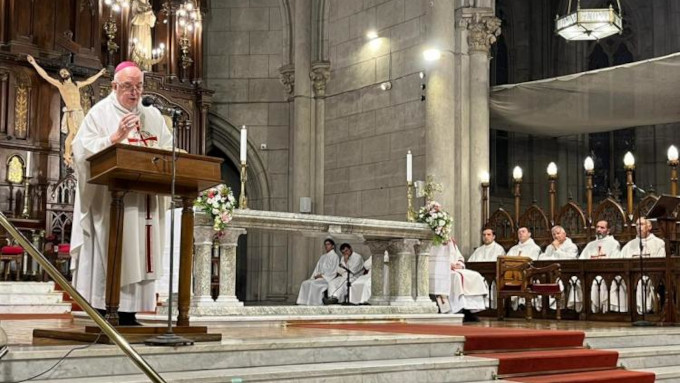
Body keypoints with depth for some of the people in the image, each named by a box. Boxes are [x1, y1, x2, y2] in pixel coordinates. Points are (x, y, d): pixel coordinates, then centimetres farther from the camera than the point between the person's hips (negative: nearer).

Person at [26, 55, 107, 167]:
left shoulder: (76, 84, 22)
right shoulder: (60, 84, 9)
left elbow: (88, 81, 37)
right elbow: (45, 76, 4)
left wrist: (99, 73, 46)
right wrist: (34, 64, 0)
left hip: (79, 112, 4)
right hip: (70, 112, -4)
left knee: (77, 134, -5)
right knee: (72, 133, -17)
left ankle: (69, 154, 1)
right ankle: (66, 156, -12)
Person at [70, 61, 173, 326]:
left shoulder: (153, 117, 17)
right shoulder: (100, 113, 2)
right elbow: (85, 150, -9)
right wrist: (116, 137, -19)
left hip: (144, 202, 5)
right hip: (110, 201, -5)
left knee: (137, 256, 2)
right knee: (108, 255, -7)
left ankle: (128, 314, 6)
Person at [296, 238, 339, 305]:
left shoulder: (334, 256, -1)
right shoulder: (323, 256, 22)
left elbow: (333, 270, -9)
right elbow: (317, 268, 19)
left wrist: (322, 276, -13)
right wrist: (315, 275, -1)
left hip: (328, 278, -7)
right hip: (319, 277, 7)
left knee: (313, 283, -33)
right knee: (305, 283, -17)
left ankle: (314, 303, -31)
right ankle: (304, 303, -25)